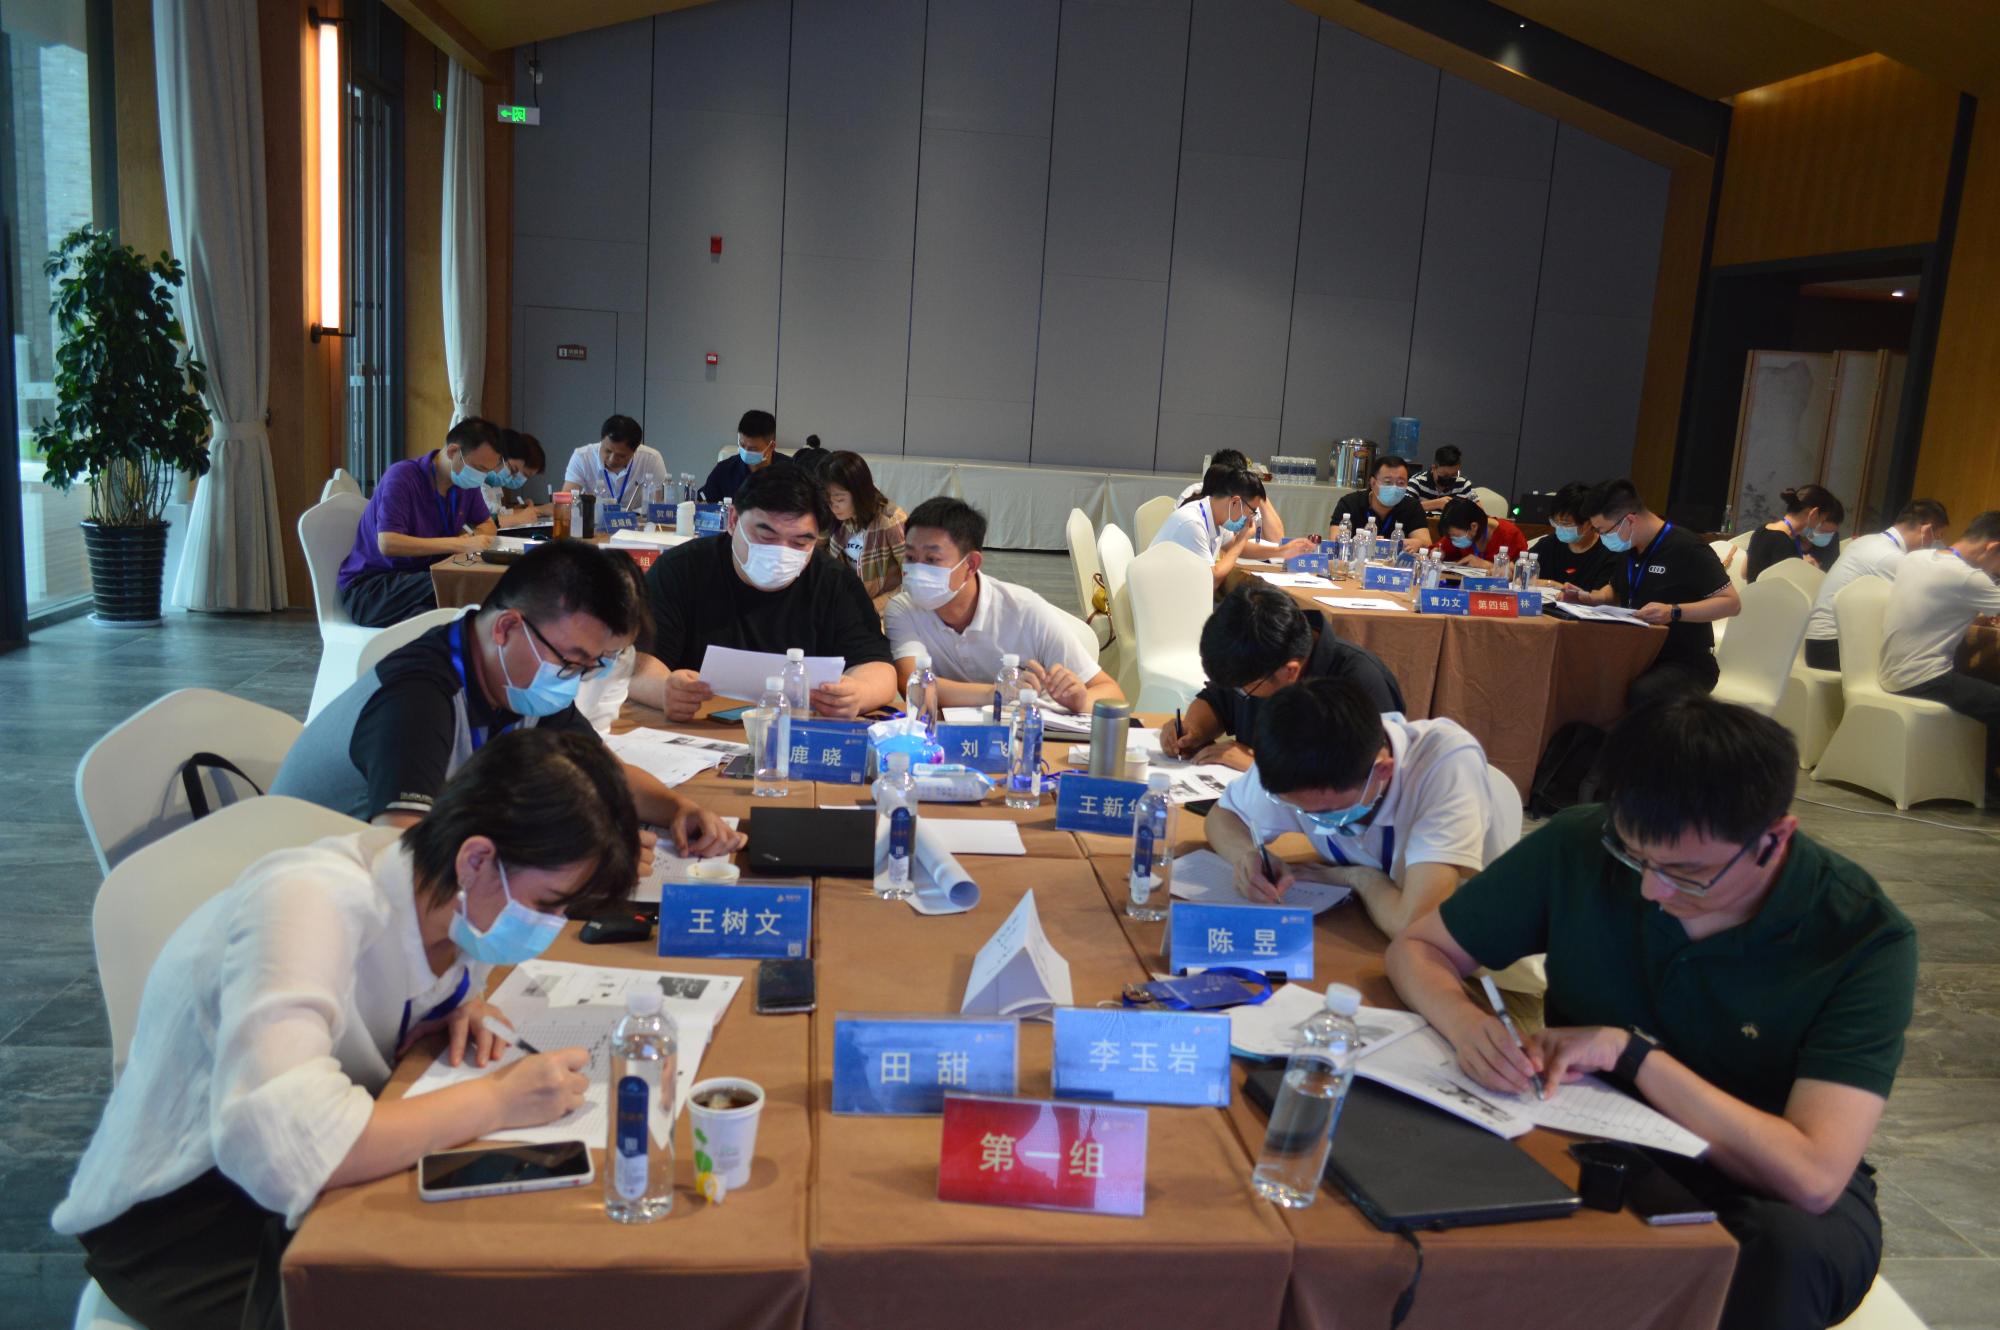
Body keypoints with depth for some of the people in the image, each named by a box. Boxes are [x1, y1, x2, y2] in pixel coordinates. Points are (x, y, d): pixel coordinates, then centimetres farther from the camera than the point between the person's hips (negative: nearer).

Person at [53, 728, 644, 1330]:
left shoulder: (447, 896, -9)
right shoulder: (304, 903, -31)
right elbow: (283, 1153, -44)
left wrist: (460, 1011, -9)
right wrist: (497, 1100, -34)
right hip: (177, 1215, -6)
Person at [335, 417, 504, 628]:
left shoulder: (465, 482, 4)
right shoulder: (402, 477, -17)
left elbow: (488, 526, 19)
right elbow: (388, 544, -28)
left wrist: (471, 537, -8)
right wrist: (459, 544, -33)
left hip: (425, 576, 7)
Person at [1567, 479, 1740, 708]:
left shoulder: (1686, 548, -14)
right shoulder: (1627, 550, 11)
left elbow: (1732, 603, -15)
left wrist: (1674, 612, -27)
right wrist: (1589, 597, 8)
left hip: (1686, 663, -8)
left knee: (1642, 694, -39)